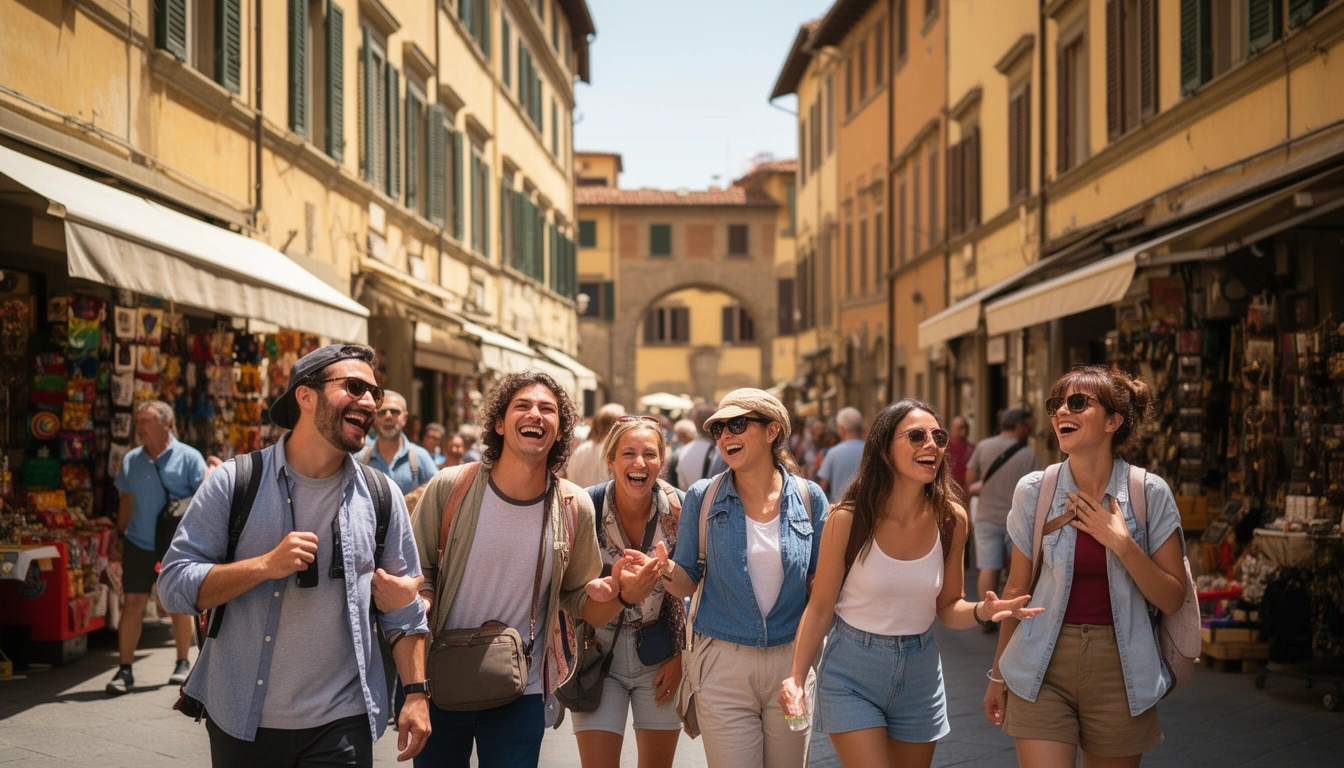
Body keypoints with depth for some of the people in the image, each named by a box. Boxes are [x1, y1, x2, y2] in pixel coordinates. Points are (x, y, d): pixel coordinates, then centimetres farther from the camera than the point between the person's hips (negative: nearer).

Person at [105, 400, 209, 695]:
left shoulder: (188, 457, -6)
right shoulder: (131, 460, 6)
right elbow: (127, 501, 13)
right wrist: (120, 536, 12)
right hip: (138, 544, 3)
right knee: (132, 604, -2)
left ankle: (183, 664, 22)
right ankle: (125, 670, 2)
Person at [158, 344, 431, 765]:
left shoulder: (382, 498, 3)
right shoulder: (234, 483, -4)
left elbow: (404, 608, 8)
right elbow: (174, 585, -8)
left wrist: (416, 694, 1)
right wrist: (267, 565, -20)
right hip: (242, 721, -1)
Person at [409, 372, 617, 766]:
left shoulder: (573, 507, -4)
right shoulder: (449, 488, -9)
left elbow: (581, 600, 4)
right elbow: (419, 575, 0)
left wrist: (623, 592, -17)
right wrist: (419, 604, -22)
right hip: (441, 685, 0)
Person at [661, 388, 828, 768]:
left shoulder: (809, 498, 0)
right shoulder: (703, 498, -2)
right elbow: (687, 582, 0)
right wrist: (666, 569, -21)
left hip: (790, 662, 1)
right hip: (724, 665, -1)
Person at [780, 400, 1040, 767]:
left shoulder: (951, 520, -6)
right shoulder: (848, 519, -16)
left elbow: (947, 607, 3)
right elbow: (819, 608, -8)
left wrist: (983, 611, -18)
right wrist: (796, 677, -16)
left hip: (920, 670, 4)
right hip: (852, 671, -4)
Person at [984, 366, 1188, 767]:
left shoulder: (1150, 493, -5)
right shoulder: (1034, 491, -2)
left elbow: (1173, 598, -4)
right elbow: (1017, 588, 7)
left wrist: (1121, 543, -16)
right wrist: (998, 674, 12)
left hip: (1119, 670, 0)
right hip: (1044, 668, 0)